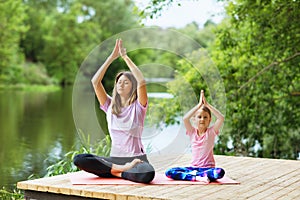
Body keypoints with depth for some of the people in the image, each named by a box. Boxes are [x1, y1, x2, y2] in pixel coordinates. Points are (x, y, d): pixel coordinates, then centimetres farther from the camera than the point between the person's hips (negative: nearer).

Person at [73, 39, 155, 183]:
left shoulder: (138, 106, 1)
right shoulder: (110, 106, 11)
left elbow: (142, 82, -17)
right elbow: (95, 81, 1)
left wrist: (126, 57, -11)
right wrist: (112, 57, -2)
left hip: (136, 158, -3)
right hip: (114, 158, 3)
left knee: (147, 175, -39)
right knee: (78, 160, -22)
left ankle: (115, 172, -13)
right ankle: (122, 168, -20)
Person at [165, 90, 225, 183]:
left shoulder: (211, 131, 1)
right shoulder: (192, 132, 4)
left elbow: (221, 118, -16)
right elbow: (185, 118, -15)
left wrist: (207, 104, -15)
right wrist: (199, 105, -15)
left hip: (208, 168, -1)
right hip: (193, 167, 2)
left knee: (220, 172, -37)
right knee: (169, 172, -20)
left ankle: (191, 174, -23)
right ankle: (198, 177, -27)